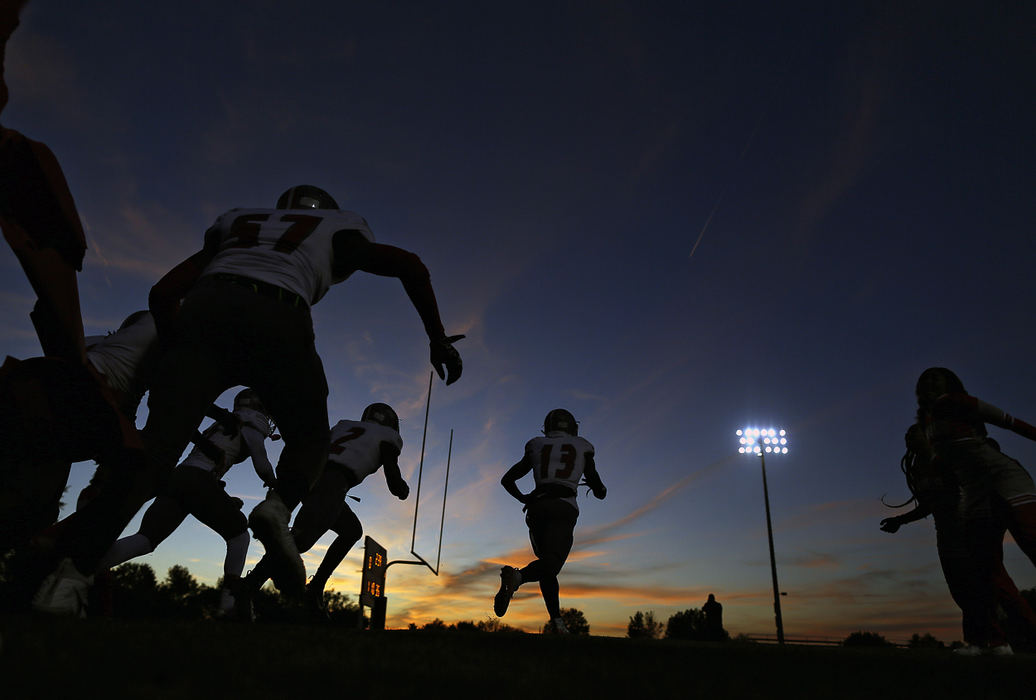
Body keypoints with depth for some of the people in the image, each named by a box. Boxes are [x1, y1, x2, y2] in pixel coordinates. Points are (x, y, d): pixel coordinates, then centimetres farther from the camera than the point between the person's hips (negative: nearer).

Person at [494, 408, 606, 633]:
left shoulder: (536, 446, 20)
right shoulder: (582, 448, 16)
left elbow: (507, 480, 19)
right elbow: (598, 491, 20)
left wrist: (523, 498, 36)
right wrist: (601, 490, 44)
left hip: (537, 506, 3)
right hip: (564, 507, -3)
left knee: (547, 564, 16)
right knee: (551, 563, -14)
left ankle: (556, 618, 1)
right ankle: (517, 576, -43)